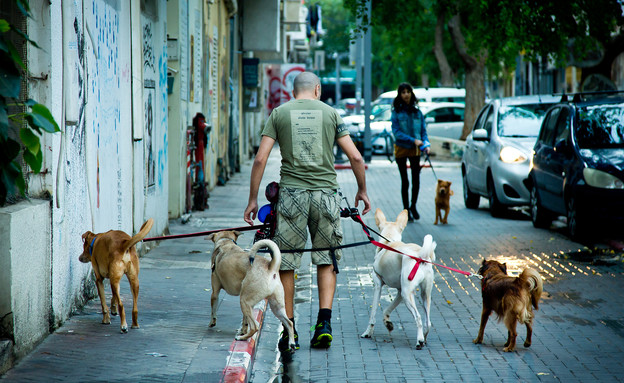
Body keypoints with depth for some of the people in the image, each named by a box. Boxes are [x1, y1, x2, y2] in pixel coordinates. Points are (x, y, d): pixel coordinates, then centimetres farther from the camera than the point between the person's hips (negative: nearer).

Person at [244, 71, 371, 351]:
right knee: (326, 260, 12)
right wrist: (362, 191, 19)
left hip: (292, 193, -1)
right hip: (326, 193, 1)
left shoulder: (279, 113, 8)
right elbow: (355, 157, 5)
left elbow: (260, 159, 1)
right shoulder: (330, 113, 10)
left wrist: (253, 199, 6)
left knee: (286, 264, 7)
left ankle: (289, 331, 7)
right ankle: (324, 322, 0)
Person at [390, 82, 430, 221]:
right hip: (401, 148, -2)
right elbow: (396, 132, -11)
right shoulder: (396, 112, -5)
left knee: (416, 179, -6)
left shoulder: (417, 112, 5)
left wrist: (426, 144, -11)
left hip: (415, 150, 2)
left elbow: (423, 130, 7)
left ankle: (413, 206, 14)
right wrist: (413, 140, -20)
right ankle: (406, 209, 14)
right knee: (405, 181, 3)